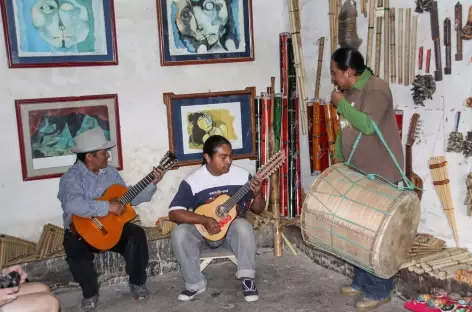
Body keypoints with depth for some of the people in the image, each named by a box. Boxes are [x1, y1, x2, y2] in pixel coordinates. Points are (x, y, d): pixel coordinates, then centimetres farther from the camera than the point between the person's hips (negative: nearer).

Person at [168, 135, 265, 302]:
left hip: (232, 226, 0)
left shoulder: (242, 175, -6)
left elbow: (257, 209, 1)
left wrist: (258, 194, -22)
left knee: (243, 226, -34)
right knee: (179, 233, -29)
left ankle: (247, 278, -20)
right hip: (203, 228, 0)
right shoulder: (193, 181, -12)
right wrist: (204, 220, -26)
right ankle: (195, 283, -12)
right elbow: (174, 213, -15)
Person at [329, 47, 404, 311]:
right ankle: (362, 281, 28)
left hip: (379, 175, -9)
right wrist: (339, 158, 9)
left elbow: (368, 125, -30)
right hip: (358, 174, 9)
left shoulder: (376, 88, -17)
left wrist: (341, 104, -18)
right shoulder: (350, 92, 11)